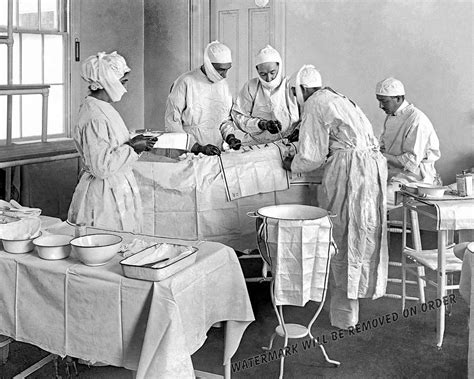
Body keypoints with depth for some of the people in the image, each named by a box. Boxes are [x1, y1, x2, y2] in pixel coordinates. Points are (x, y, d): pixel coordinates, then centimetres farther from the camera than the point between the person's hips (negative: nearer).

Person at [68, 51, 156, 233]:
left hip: (117, 189, 10)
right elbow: (101, 166, -25)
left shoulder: (103, 109, 10)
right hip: (104, 196, -10)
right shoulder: (94, 118, -21)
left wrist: (132, 143, 7)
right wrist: (132, 148, -18)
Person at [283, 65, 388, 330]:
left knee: (342, 237, -1)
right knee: (363, 232, 18)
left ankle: (345, 313, 6)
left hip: (349, 168, -9)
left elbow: (312, 156, -7)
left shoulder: (314, 105, -3)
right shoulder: (338, 98, 24)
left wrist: (292, 165, 12)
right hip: (373, 162, 9)